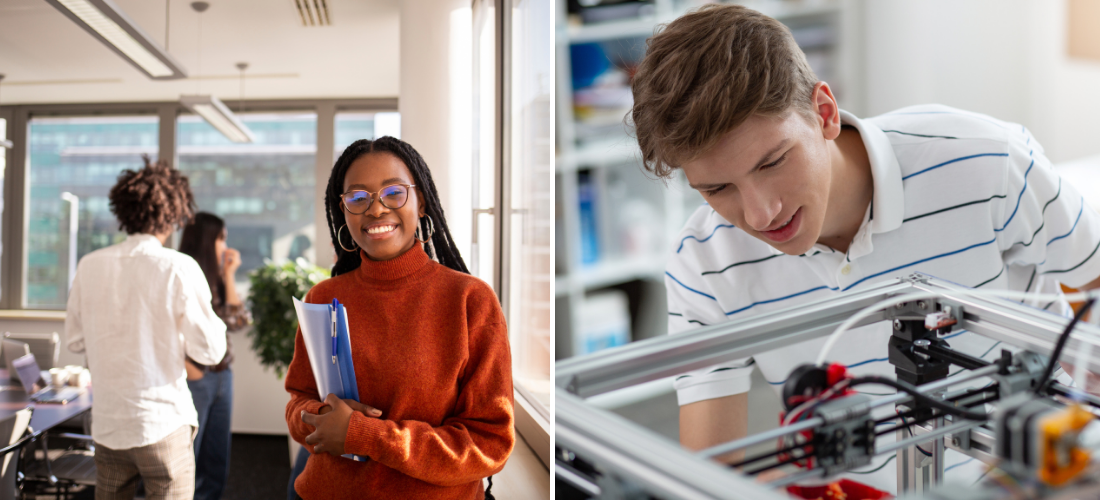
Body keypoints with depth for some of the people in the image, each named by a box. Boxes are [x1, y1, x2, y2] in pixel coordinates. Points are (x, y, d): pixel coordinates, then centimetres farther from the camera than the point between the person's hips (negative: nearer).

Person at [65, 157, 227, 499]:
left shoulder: (90, 266, 0)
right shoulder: (179, 268, -13)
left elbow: (75, 341, 11)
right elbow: (209, 351, -10)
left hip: (106, 424, 5)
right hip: (163, 425, -4)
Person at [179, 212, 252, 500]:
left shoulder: (214, 280, 13)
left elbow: (239, 320, 4)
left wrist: (228, 275, 4)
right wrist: (188, 368, -18)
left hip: (222, 378, 8)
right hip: (195, 380, -7)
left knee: (216, 467, 13)